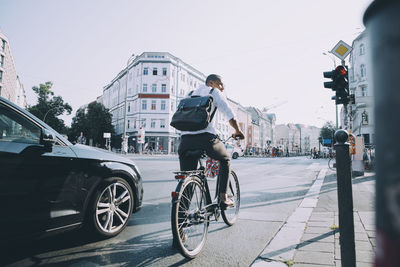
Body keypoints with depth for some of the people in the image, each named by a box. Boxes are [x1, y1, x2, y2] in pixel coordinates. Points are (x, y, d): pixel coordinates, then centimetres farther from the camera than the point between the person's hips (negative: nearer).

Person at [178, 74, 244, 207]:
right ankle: (223, 197, 18)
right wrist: (237, 131, 23)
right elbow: (230, 116, 6)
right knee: (225, 159, 23)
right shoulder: (214, 93, 12)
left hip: (185, 138, 5)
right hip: (205, 136, -4)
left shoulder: (192, 94, 29)